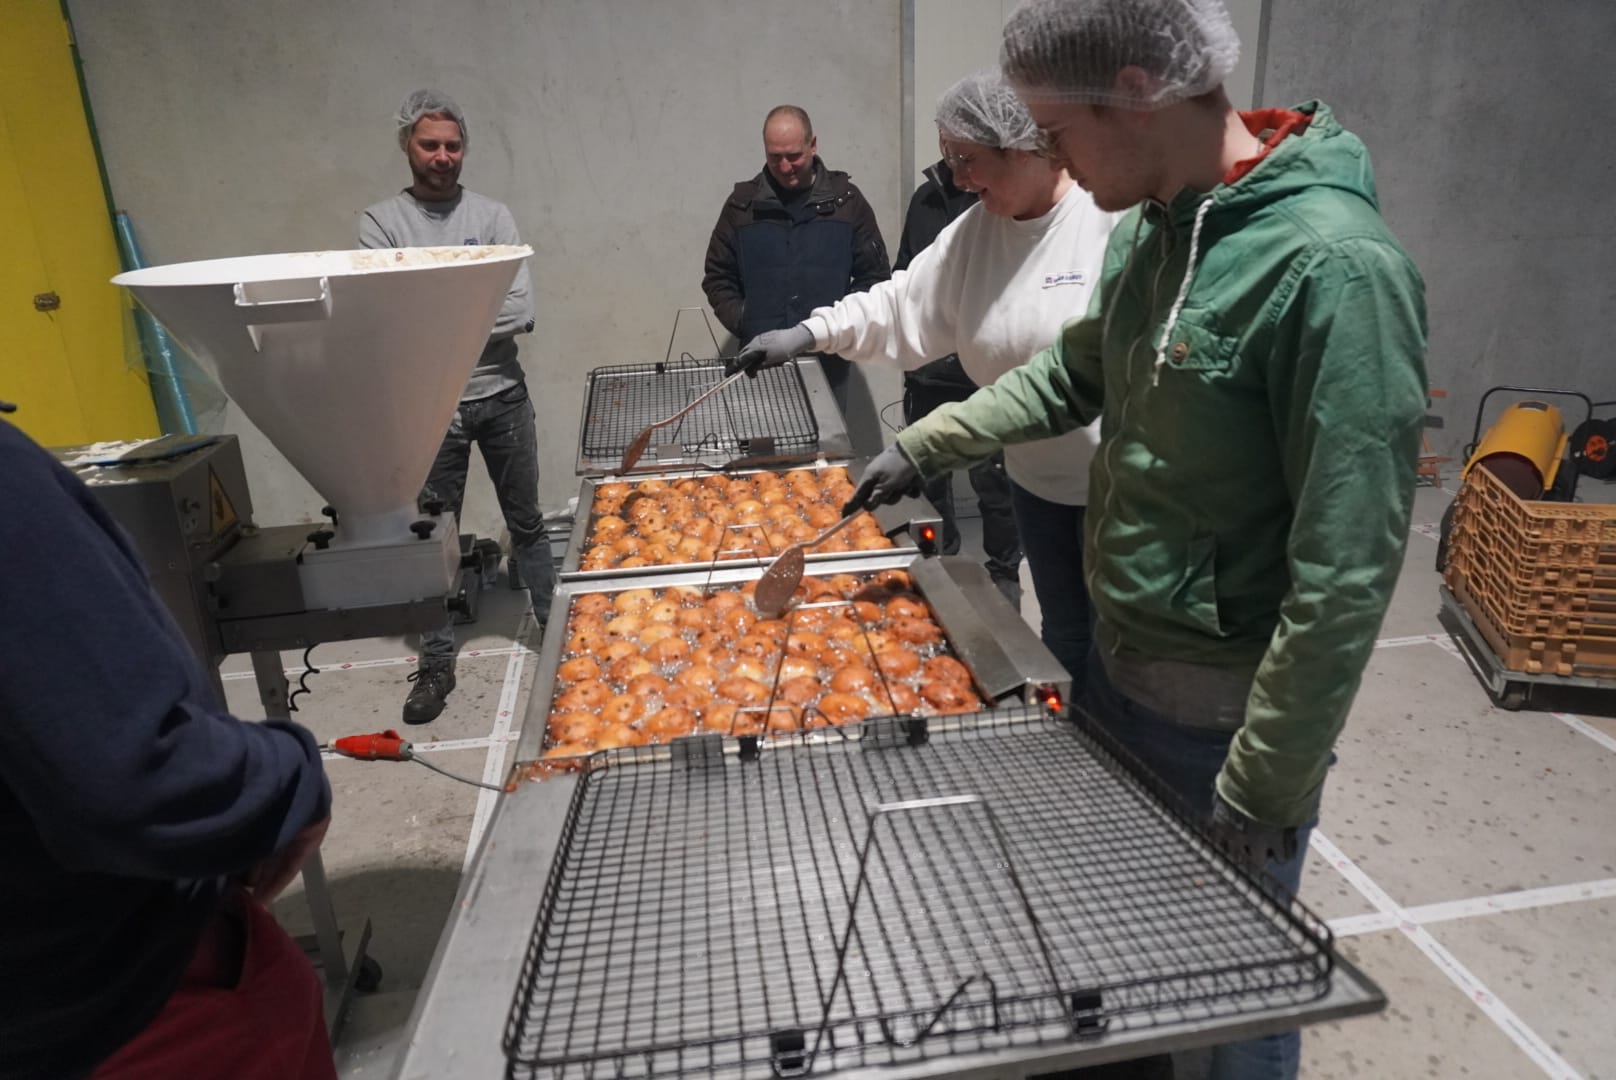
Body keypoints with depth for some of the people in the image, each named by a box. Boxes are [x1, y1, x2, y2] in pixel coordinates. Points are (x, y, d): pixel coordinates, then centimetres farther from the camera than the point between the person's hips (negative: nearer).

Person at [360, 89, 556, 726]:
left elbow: (521, 311, -9)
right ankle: (436, 663, 20)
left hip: (501, 396, 1)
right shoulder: (381, 224, 0)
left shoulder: (492, 217, 3)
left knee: (526, 522, 13)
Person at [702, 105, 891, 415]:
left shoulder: (846, 200, 4)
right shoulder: (742, 204, 6)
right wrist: (743, 323, -3)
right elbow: (718, 278, 11)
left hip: (829, 360, 0)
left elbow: (874, 276, 6)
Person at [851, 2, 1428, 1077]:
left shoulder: (1333, 266, -25)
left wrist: (1265, 789, -19)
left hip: (1227, 710, -8)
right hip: (1119, 665, 8)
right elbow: (1074, 374, 18)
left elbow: (1346, 572, -24)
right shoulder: (1151, 229, 1)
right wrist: (927, 443, 16)